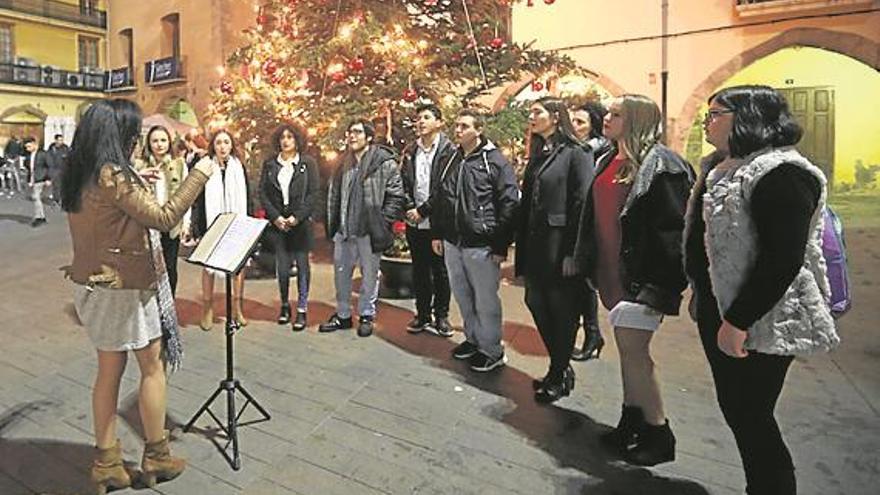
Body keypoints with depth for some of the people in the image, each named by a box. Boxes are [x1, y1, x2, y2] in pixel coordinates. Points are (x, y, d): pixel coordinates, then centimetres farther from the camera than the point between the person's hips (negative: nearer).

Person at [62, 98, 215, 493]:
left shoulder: (79, 176, 6)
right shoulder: (114, 176, -21)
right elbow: (163, 217, -22)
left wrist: (137, 185, 17)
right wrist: (198, 176, -17)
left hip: (92, 284, 8)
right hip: (125, 288, -8)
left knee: (109, 370, 14)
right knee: (153, 367, 7)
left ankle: (106, 462, 23)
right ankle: (157, 457, 19)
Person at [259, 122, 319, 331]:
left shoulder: (308, 163, 2)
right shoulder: (269, 164, 10)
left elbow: (313, 193, -3)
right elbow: (262, 192, 6)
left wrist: (297, 217, -10)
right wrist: (275, 216, -6)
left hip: (300, 222, -2)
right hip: (277, 222, 2)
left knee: (302, 265, 1)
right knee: (282, 267, 2)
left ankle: (302, 310, 8)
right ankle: (284, 305, 20)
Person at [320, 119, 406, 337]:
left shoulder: (385, 163, -8)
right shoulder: (344, 164, 11)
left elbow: (396, 196, -10)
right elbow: (333, 195, 17)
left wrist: (382, 223, -12)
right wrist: (332, 225, 11)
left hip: (369, 231, -6)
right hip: (344, 230, 6)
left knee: (370, 274, 7)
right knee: (341, 272, 14)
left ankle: (367, 315, 24)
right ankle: (343, 315, 29)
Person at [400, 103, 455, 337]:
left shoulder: (448, 151, -5)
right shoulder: (410, 153, 12)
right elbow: (404, 184, 9)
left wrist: (423, 210, -12)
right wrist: (409, 208, -6)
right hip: (414, 223, 5)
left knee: (440, 271, 5)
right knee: (419, 271, 12)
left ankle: (441, 316, 17)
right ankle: (422, 314, 24)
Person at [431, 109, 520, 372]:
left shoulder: (496, 161, -8)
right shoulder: (451, 161, 12)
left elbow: (509, 204, -11)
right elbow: (440, 200, 19)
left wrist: (501, 245, -13)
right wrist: (437, 233, 13)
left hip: (481, 246, -7)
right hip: (452, 243, 7)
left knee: (485, 300, 3)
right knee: (462, 296, 17)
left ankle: (492, 351, 19)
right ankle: (473, 339, 35)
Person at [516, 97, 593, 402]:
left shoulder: (576, 154, -6)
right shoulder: (537, 157, 16)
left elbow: (582, 204, -13)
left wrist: (572, 252, -18)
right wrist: (521, 252, 11)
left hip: (560, 247, -7)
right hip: (535, 247, 8)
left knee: (562, 311, 4)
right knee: (538, 305, 11)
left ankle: (559, 376, 20)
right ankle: (560, 369, 28)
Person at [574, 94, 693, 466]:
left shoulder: (660, 164, -11)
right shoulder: (607, 162, 14)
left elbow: (676, 226, -17)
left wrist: (664, 282, -21)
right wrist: (591, 266, 18)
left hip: (641, 274, -8)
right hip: (612, 272, 8)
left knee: (633, 348, -6)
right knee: (629, 348, 15)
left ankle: (659, 435, 11)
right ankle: (632, 422, 29)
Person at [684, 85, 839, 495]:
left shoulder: (780, 173, -17)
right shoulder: (720, 168, 12)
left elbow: (783, 259, -24)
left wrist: (737, 321, -24)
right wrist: (704, 304, 18)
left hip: (760, 323, -9)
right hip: (717, 309, 10)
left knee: (752, 418, 1)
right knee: (734, 410, 18)